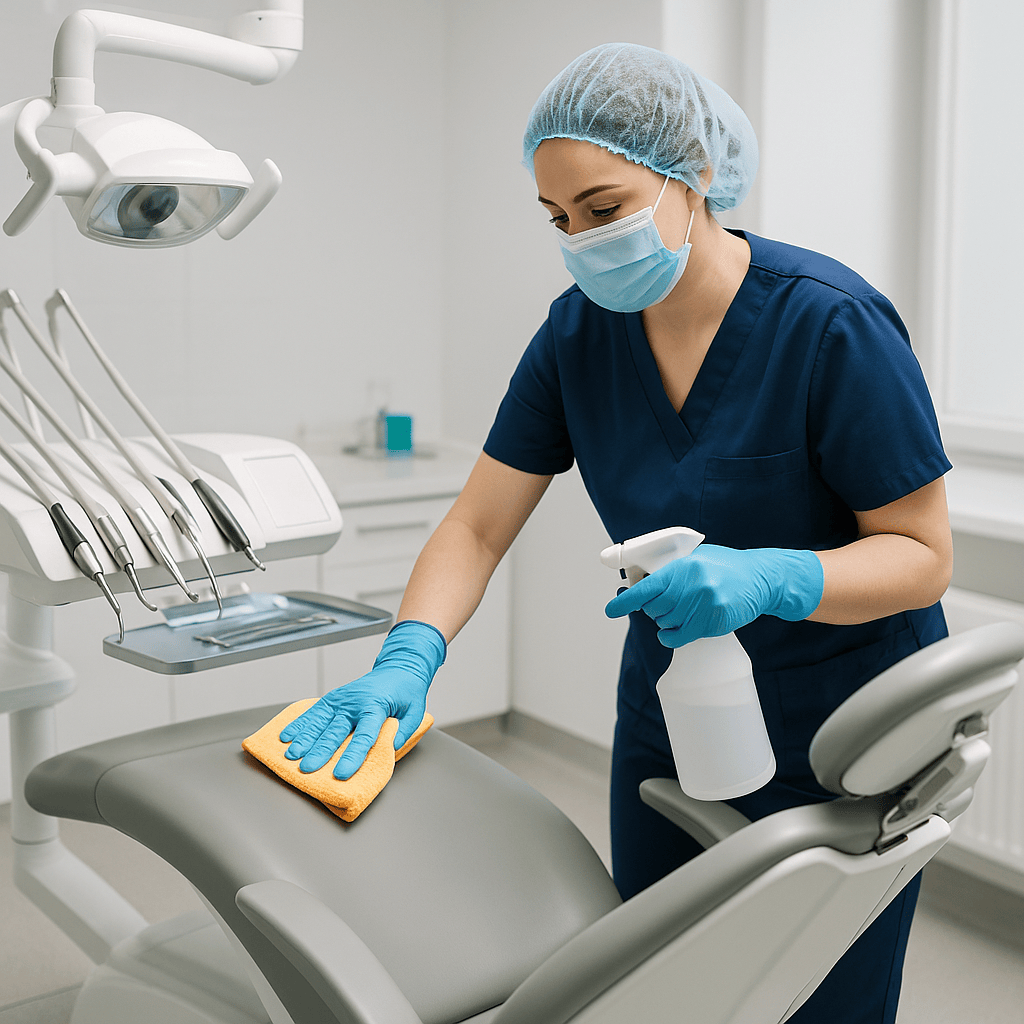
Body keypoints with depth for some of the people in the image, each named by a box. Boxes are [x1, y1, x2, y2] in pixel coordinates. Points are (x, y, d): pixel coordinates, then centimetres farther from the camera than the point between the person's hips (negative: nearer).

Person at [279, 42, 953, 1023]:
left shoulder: (832, 322, -22)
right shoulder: (580, 332, -7)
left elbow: (922, 552, -17)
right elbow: (478, 525, -4)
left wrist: (766, 579, -35)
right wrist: (406, 659, -21)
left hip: (841, 741, -4)